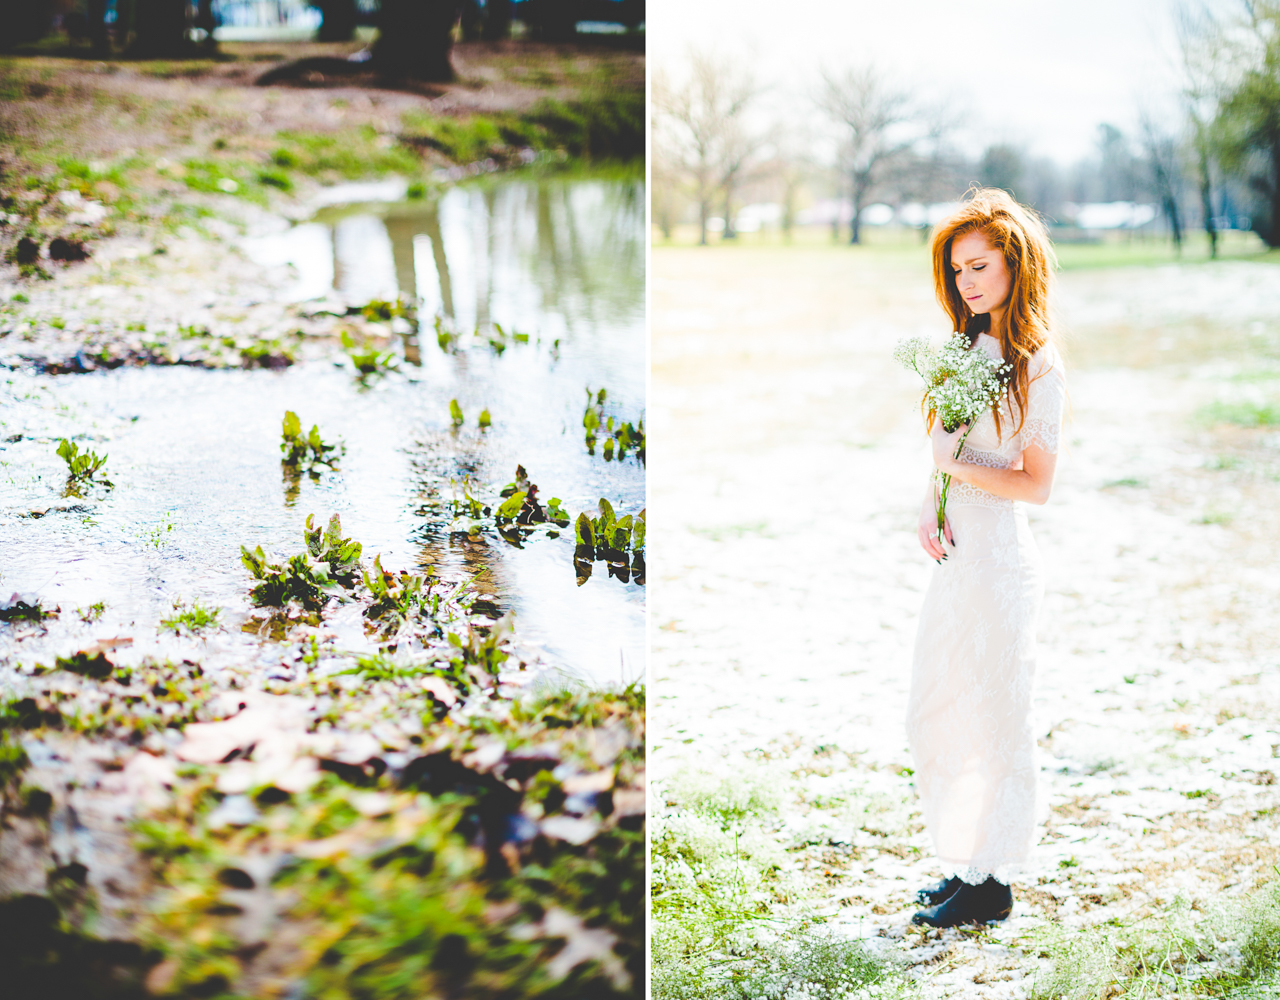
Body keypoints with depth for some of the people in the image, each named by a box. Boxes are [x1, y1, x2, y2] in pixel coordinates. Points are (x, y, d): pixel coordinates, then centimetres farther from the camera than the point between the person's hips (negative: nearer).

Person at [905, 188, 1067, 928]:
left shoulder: (1039, 366, -12)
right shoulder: (969, 347, 12)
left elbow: (1036, 485, -13)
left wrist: (959, 469, -16)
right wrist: (929, 507, -1)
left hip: (1002, 561, -9)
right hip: (956, 557, 9)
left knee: (995, 726, 2)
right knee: (933, 720, 14)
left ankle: (992, 887, 15)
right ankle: (967, 866, 28)